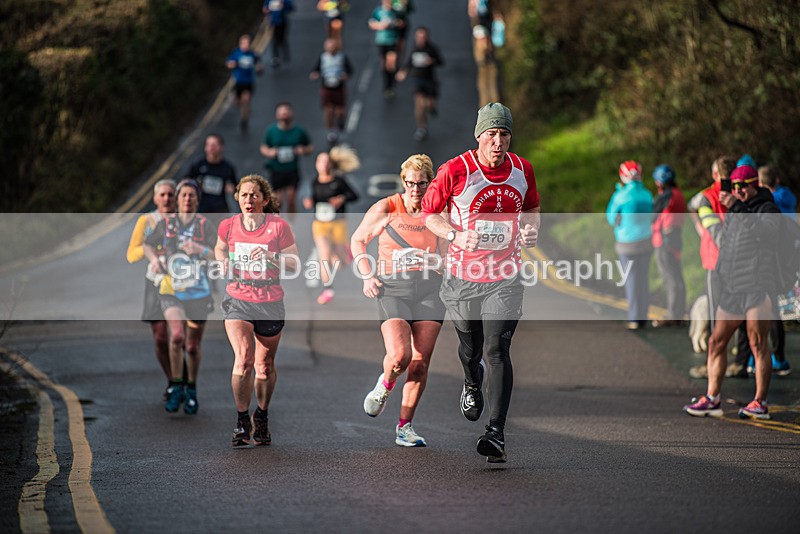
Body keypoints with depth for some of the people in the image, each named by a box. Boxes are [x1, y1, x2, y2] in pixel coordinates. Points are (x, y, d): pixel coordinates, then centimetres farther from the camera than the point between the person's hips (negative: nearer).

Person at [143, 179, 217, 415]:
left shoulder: (205, 225, 0)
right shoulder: (166, 224, 4)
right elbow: (148, 245, 21)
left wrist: (200, 250, -27)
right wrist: (154, 259, 1)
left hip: (199, 293, 0)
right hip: (171, 291, 0)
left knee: (193, 346, 6)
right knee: (177, 336, -23)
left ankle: (191, 390, 28)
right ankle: (176, 387, -8)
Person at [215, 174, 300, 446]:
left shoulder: (278, 226, -6)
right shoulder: (228, 226, 1)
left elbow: (294, 263, -2)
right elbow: (219, 249, 21)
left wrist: (270, 256, -20)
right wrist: (224, 262, -1)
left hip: (270, 302, 0)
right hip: (237, 300, 0)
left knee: (265, 365, 9)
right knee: (243, 360, -17)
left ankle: (262, 417, 31)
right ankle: (242, 421, -8)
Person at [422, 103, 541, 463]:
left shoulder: (522, 170, -1)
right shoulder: (454, 171, -12)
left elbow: (532, 207, 18)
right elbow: (429, 213, -2)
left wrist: (531, 228, -4)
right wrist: (457, 235, -20)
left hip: (505, 277, 0)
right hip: (463, 276, 0)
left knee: (497, 350, -14)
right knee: (470, 348, 16)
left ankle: (497, 433, -17)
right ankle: (472, 385, 54)